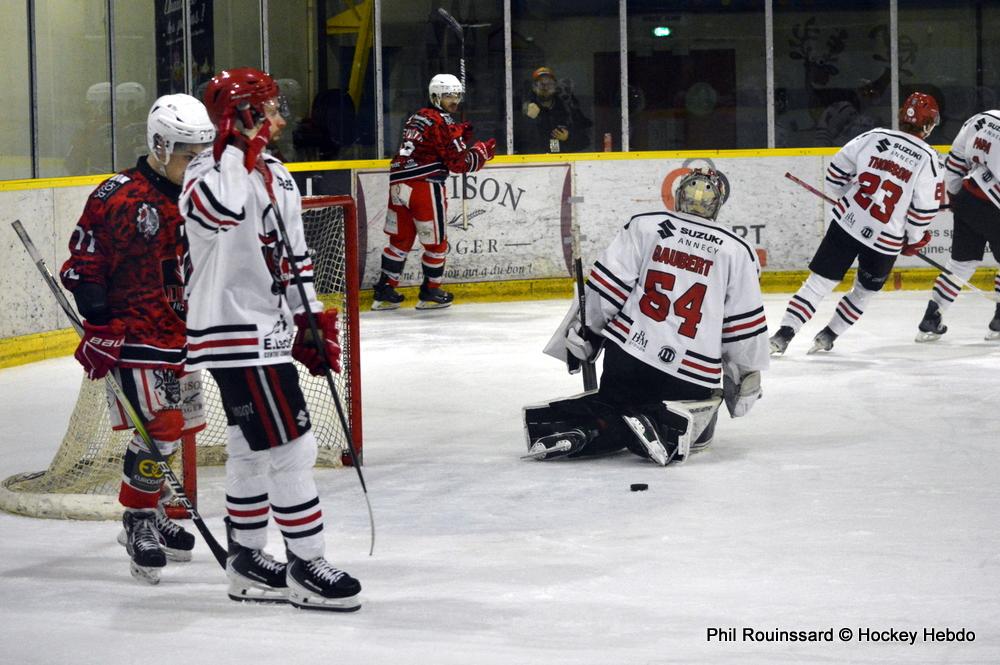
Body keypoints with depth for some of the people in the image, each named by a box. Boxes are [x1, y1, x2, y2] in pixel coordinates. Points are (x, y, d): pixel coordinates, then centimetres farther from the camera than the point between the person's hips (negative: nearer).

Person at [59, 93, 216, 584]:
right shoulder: (117, 198, -15)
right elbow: (83, 267, -13)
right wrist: (99, 328, -17)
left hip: (181, 336, 8)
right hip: (133, 335, -8)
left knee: (177, 427, 13)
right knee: (159, 427, -14)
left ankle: (149, 514, 29)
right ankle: (138, 524, -1)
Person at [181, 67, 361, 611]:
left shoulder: (275, 175, 13)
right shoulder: (212, 171, -16)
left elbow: (294, 256, 19)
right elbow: (223, 208, -43)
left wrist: (313, 322, 16)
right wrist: (242, 149, -31)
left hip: (268, 331, 10)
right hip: (236, 335, -10)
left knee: (252, 447, 17)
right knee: (291, 447, -8)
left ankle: (247, 561, 28)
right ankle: (306, 567, 0)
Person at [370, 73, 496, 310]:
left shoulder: (417, 118, 18)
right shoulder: (442, 123, -9)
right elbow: (460, 163, -11)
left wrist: (459, 135, 14)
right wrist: (483, 150, 4)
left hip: (398, 184, 8)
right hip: (424, 186, -8)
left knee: (400, 240, 15)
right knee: (436, 242, 8)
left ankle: (385, 291, 15)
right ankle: (430, 293, 16)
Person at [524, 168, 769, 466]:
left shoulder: (644, 226, 2)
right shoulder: (737, 251, 2)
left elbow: (606, 286, -3)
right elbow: (744, 324, 3)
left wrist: (584, 333, 10)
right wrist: (747, 378, 16)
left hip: (627, 354, 1)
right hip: (691, 380, -1)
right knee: (698, 432, 21)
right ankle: (662, 427, -13)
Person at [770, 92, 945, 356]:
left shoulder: (874, 137, 0)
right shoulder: (927, 158, -7)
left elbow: (837, 169, 6)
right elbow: (925, 207, -8)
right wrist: (914, 239, 9)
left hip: (846, 222, 2)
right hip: (885, 239, -2)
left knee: (819, 282, 5)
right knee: (865, 290, 22)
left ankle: (784, 334, -4)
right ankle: (827, 337, 23)